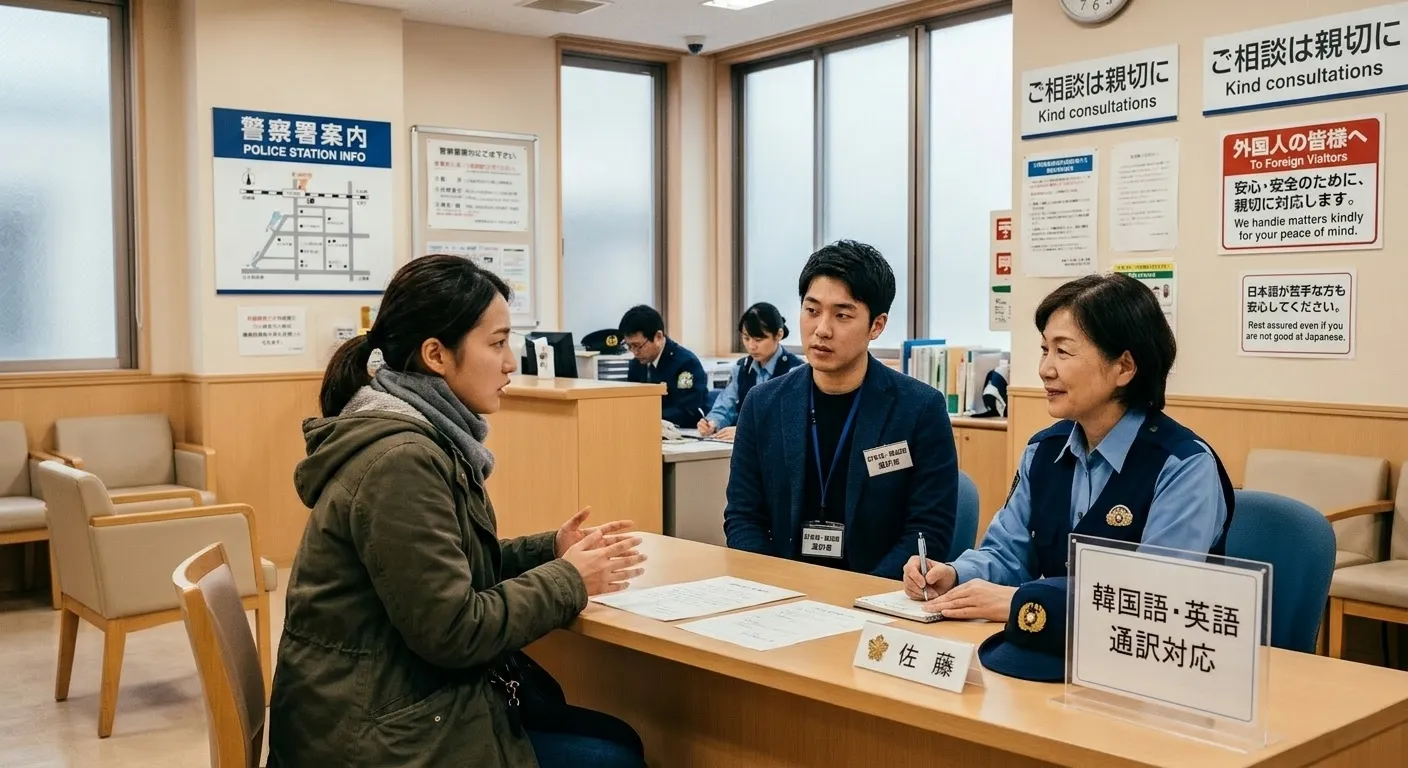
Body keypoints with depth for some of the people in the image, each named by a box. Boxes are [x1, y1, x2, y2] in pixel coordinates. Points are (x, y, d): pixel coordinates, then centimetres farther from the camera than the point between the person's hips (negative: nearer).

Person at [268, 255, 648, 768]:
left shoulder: (428, 435, 6)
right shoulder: (400, 460, -24)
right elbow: (453, 632, -23)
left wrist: (551, 551, 3)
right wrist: (569, 580, -12)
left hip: (410, 695, 9)